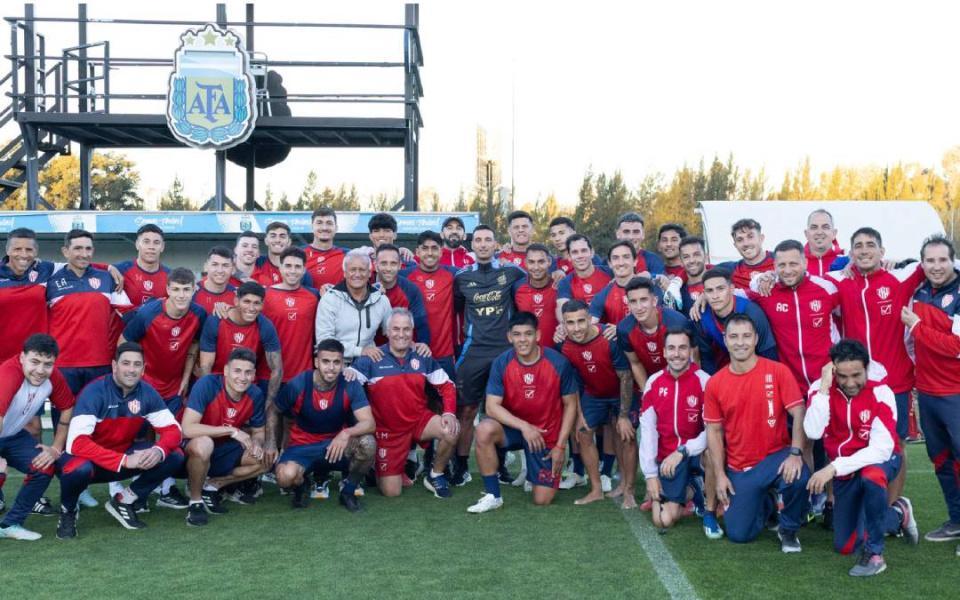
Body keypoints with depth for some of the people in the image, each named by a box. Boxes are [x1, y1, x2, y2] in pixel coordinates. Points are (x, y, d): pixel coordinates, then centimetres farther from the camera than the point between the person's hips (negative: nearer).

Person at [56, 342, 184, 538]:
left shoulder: (147, 392, -10)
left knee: (174, 457, -13)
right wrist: (123, 461, -39)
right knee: (80, 468, -39)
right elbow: (77, 443, -35)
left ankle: (124, 501, 4)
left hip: (124, 455, 5)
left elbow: (172, 429, -9)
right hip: (90, 458, -5)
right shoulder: (94, 392, -25)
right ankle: (67, 511, -4)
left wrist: (159, 450, -32)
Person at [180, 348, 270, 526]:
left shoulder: (255, 395, -10)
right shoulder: (207, 384, -25)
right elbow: (187, 428, -33)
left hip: (225, 449, 5)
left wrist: (256, 443, -21)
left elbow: (259, 432, 4)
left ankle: (211, 485, 1)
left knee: (266, 459, -11)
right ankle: (195, 500, -13)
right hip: (193, 447, -5)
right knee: (203, 444, -38)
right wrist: (232, 430, -32)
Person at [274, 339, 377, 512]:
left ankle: (348, 491, -2)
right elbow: (274, 412, 3)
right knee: (286, 476, -34)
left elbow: (370, 424, -22)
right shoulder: (297, 385, -16)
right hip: (302, 446, -1)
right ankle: (302, 484, 8)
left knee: (368, 443, -31)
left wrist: (346, 433, -41)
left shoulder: (351, 386, -15)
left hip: (337, 444, 1)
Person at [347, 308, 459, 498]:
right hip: (388, 430, -2)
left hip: (419, 420, 2)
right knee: (391, 492, -5)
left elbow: (446, 386, 4)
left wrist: (449, 413, -11)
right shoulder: (372, 359, -9)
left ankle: (435, 475, 1)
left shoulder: (422, 357, 0)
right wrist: (346, 373, -35)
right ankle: (379, 469, 34)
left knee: (451, 431, -28)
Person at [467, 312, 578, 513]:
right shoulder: (501, 363, -14)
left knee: (542, 500, -3)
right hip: (513, 427, 1)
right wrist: (523, 426, -28)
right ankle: (492, 496, -16)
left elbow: (570, 404, -5)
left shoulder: (559, 362, -15)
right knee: (484, 429, -33)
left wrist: (560, 446, -8)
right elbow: (492, 406, -16)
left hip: (547, 435, 0)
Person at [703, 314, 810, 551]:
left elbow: (798, 414, -11)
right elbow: (714, 432, 3)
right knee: (739, 534, -1)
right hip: (739, 469, 2)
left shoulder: (778, 371, -9)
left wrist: (796, 453, -25)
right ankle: (764, 504, 35)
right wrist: (720, 475, -2)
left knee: (799, 477, -36)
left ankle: (788, 529, -2)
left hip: (776, 456, -2)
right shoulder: (714, 384, -3)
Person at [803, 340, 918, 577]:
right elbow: (813, 433, -29)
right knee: (845, 546, 7)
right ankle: (898, 515, 33)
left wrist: (833, 468, -36)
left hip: (881, 460, -3)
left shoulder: (880, 392, -22)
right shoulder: (821, 388, -15)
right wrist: (824, 388, -32)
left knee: (871, 475, -41)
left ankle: (874, 553, -22)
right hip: (844, 470, 4)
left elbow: (882, 448, -29)